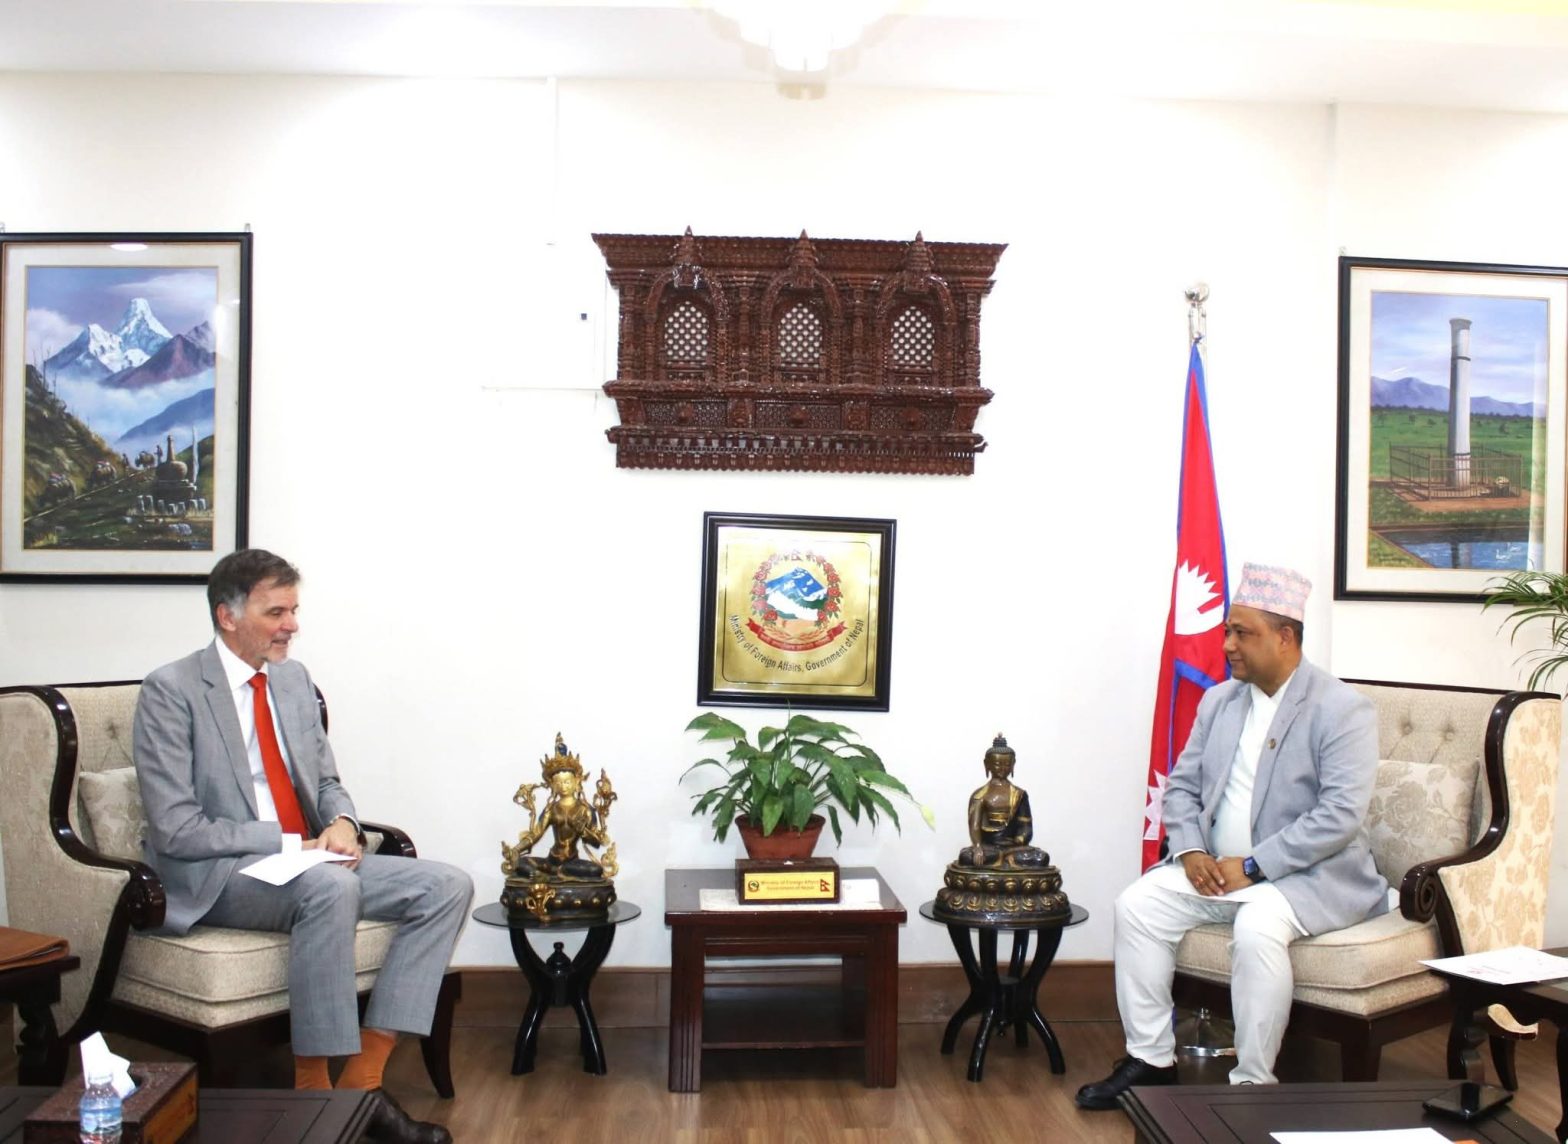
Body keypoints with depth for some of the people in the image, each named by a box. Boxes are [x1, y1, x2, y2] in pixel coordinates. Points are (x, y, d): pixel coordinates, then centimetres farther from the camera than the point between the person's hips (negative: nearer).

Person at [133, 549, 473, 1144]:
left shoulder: (294, 678, 11)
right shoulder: (170, 690, -9)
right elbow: (177, 830, -15)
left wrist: (341, 823, -6)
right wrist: (294, 844, -19)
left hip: (306, 857, 7)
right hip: (215, 876, -7)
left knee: (447, 886, -12)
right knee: (331, 887, -37)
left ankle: (363, 1080, -13)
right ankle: (312, 1092, -22)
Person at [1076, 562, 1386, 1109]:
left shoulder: (1343, 709, -11)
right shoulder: (1219, 700, 10)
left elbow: (1340, 815, -20)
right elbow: (1182, 784, 12)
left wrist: (1251, 866, -22)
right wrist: (1190, 850, -8)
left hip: (1311, 875, -6)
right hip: (1216, 866, 6)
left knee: (1257, 924, -35)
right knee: (1137, 904, -13)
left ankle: (1253, 1083, -19)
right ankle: (1151, 1060, -2)